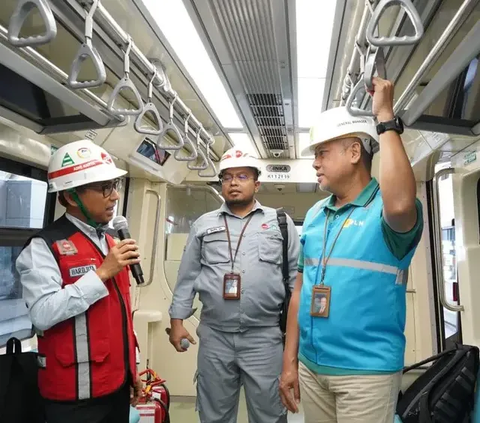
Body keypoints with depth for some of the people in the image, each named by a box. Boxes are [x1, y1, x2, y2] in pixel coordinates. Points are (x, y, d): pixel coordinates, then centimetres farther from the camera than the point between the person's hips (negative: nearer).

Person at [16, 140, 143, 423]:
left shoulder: (110, 243, 8)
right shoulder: (45, 247, -14)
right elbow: (43, 314, -27)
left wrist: (131, 370, 16)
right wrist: (102, 273, -24)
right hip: (76, 394, -6)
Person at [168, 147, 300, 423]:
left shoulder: (281, 222, 4)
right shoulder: (204, 224, 9)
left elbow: (297, 278, 3)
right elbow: (188, 277, 10)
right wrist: (177, 321, 6)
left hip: (265, 336, -1)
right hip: (214, 336, 2)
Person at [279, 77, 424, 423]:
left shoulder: (383, 208, -11)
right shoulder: (314, 215, 6)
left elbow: (401, 203, -37)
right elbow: (301, 288, 9)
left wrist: (386, 118, -25)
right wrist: (290, 362, 8)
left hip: (366, 371, -5)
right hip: (311, 367, 6)